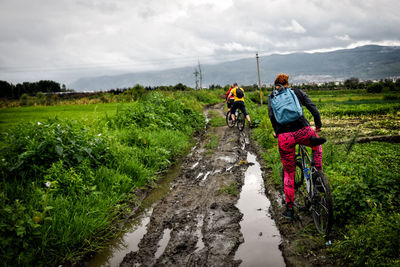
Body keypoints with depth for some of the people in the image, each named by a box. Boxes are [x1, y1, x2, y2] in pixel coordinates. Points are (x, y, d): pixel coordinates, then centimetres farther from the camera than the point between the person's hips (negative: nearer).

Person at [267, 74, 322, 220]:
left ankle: (289, 209, 18)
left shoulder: (271, 96, 17)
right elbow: (313, 108, 9)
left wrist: (276, 132, 12)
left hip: (284, 138, 0)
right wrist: (318, 125, 22)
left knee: (288, 172, 15)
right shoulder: (298, 92, 17)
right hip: (303, 132, 0)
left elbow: (271, 115, 1)